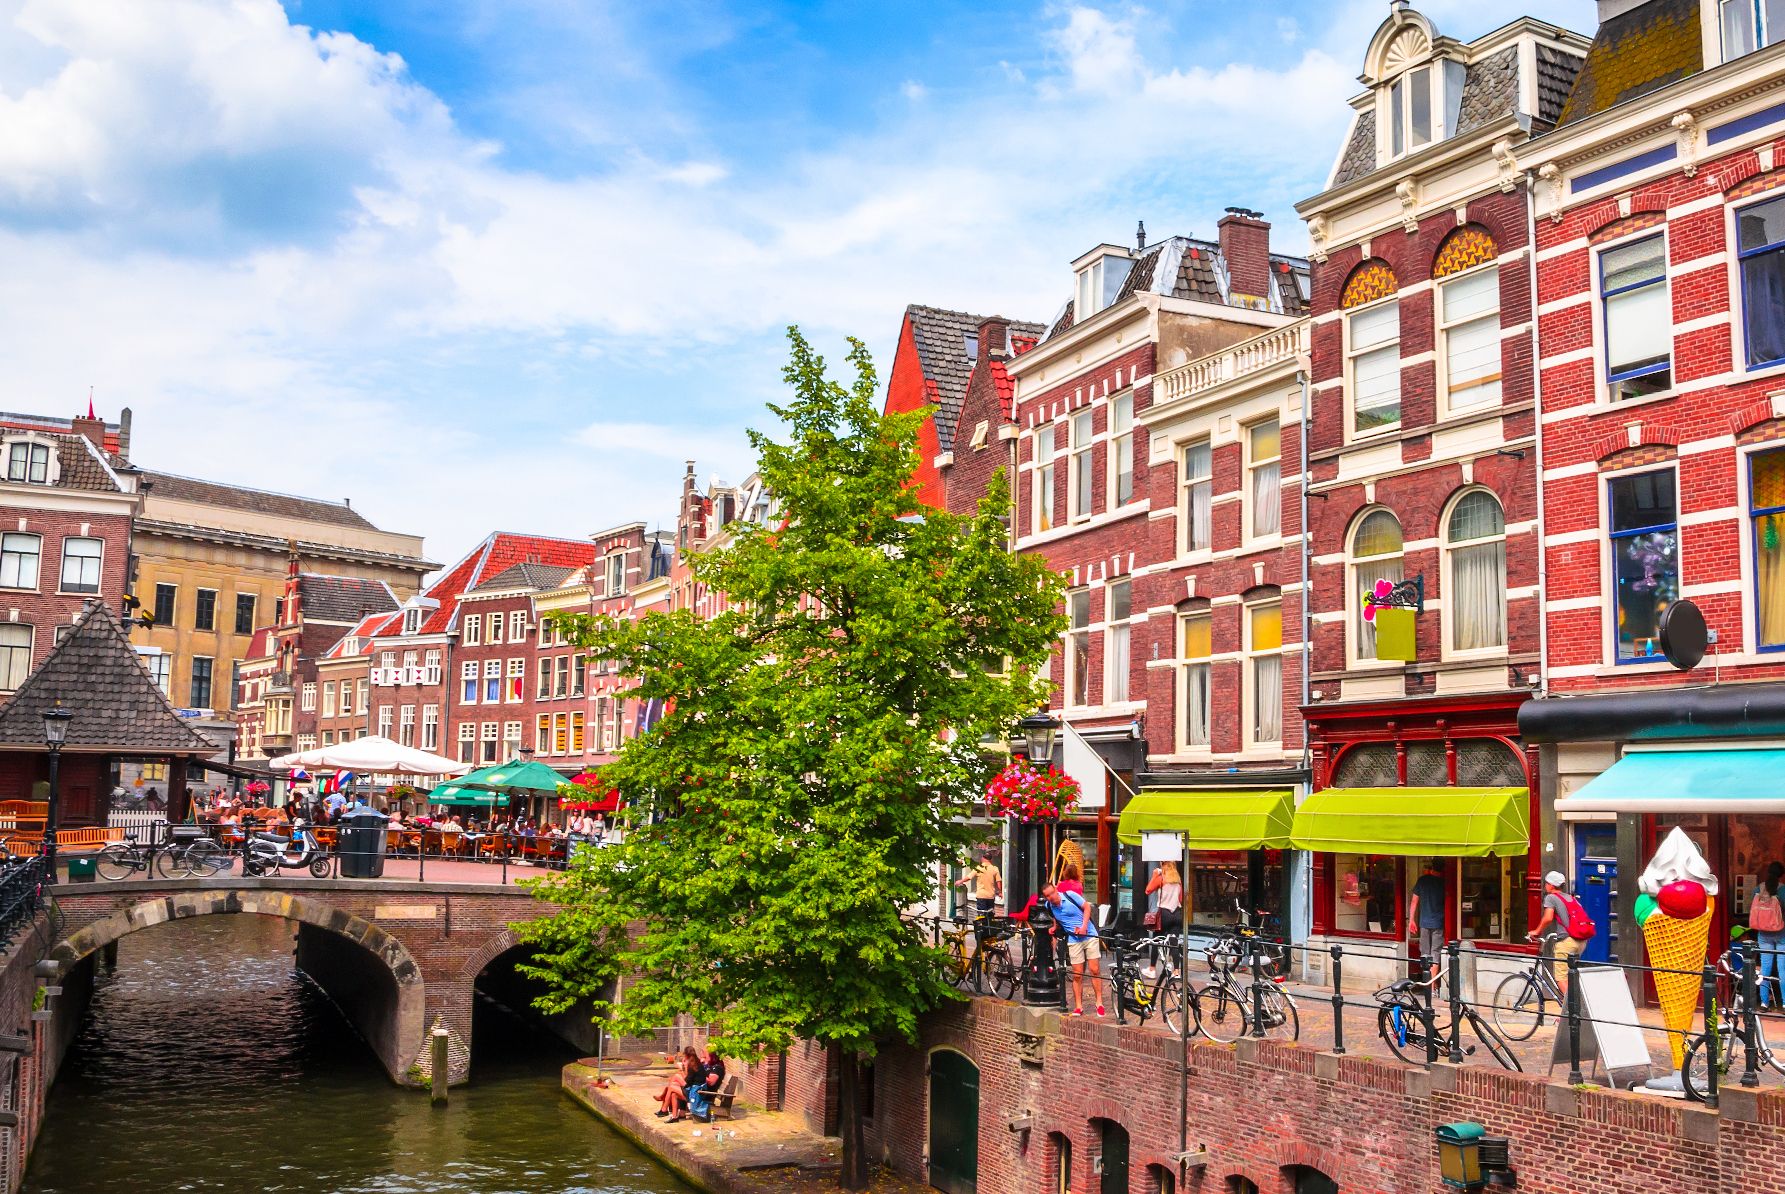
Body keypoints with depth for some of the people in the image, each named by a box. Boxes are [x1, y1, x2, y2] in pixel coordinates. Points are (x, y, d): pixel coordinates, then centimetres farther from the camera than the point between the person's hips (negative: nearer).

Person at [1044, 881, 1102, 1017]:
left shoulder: (1070, 895, -13)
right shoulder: (1049, 906, -2)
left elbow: (1087, 907, -5)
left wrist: (1084, 926, -14)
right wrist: (1054, 928, -3)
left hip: (1089, 935, -2)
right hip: (1074, 940, 2)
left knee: (1095, 970, -4)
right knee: (1077, 975, 0)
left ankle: (1099, 1003, 5)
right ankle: (1078, 1007, 8)